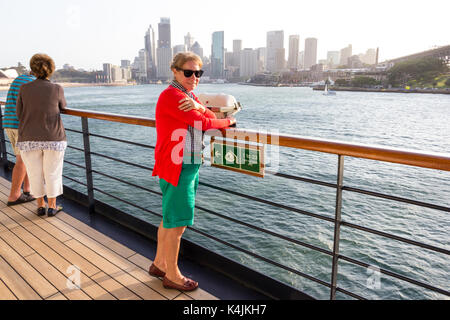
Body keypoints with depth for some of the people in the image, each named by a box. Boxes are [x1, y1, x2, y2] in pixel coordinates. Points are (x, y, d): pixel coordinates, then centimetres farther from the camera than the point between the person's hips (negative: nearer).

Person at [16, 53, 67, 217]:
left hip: (29, 139, 2)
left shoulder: (24, 89, -2)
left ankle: (40, 206, 23)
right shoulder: (57, 89, -5)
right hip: (53, 139, -1)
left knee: (35, 173, 14)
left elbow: (20, 113, 6)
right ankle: (52, 207, 17)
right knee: (52, 173, 10)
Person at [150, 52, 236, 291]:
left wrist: (199, 107, -18)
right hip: (176, 168, -9)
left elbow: (210, 118, 2)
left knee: (170, 218, 20)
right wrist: (228, 122, 0)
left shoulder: (190, 96, 14)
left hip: (190, 166, 9)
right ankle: (172, 276, 22)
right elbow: (204, 124, -17)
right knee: (178, 223, 3)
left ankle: (159, 264, 38)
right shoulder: (171, 96, -15)